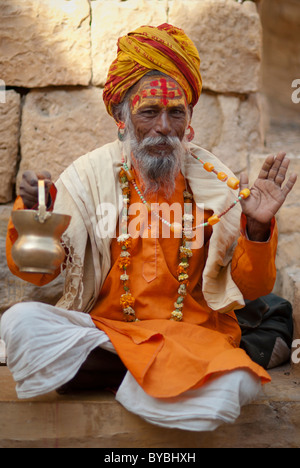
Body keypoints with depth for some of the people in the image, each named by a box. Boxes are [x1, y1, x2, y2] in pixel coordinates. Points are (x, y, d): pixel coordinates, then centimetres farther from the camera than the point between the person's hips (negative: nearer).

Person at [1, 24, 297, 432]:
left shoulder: (216, 183, 0)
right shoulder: (89, 175, -1)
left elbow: (251, 288, 2)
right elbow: (36, 272, -1)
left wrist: (257, 229, -17)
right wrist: (33, 215, -21)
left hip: (192, 334, 0)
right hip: (101, 327, 1)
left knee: (234, 386, -31)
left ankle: (120, 376, -6)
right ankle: (151, 376, -10)